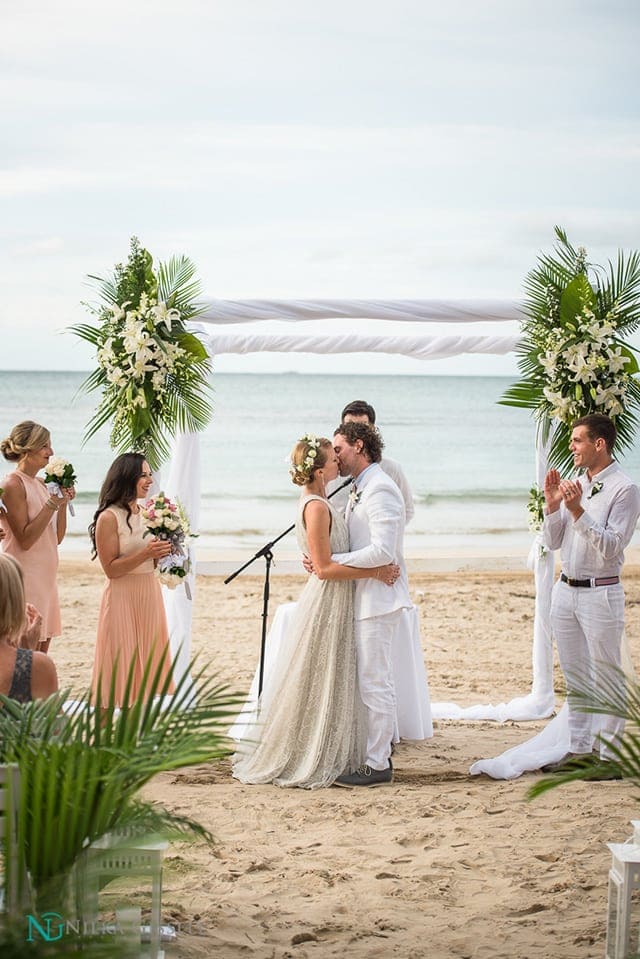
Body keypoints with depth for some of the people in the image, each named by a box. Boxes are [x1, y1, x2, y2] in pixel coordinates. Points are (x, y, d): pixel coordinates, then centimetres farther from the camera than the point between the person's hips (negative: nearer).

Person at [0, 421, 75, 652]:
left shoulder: (41, 484, 12)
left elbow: (57, 538, 14)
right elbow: (25, 540, -16)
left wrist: (63, 503, 1)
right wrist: (52, 504, -18)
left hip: (45, 577, 8)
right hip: (25, 578, -8)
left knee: (41, 653, 9)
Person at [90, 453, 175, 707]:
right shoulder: (109, 518, -11)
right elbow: (110, 569, -15)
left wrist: (163, 552, -2)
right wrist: (145, 554, -23)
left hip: (150, 593, 7)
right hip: (123, 597, -7)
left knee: (148, 660, 8)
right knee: (124, 663, -3)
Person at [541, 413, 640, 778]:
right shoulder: (575, 485, 10)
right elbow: (553, 542, 12)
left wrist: (578, 512, -24)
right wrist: (553, 505, -3)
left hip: (601, 593, -7)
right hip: (566, 590, 7)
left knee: (606, 677, -1)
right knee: (575, 677, 13)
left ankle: (609, 754, 4)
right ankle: (579, 748, 21)